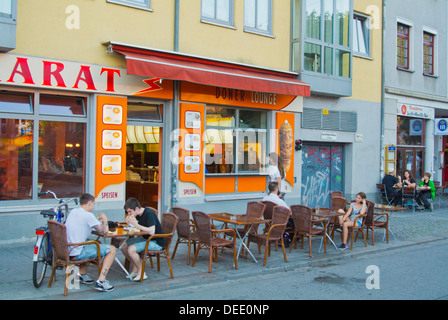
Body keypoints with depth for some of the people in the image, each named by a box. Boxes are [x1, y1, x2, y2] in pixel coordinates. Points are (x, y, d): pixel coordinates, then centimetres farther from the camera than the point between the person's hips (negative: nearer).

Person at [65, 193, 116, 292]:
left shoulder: (73, 211, 12)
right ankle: (100, 281, -9)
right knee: (111, 249, -2)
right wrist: (104, 218, 8)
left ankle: (82, 274, 31)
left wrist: (97, 219, 19)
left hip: (66, 251, 9)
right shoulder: (88, 215, -13)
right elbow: (104, 230, -11)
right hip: (76, 254, -9)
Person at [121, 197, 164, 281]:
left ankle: (141, 273, -8)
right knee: (123, 247, 1)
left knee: (131, 249, -25)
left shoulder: (149, 213, -22)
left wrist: (136, 224, -27)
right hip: (145, 238, 9)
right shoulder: (138, 215, 5)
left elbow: (151, 232, -31)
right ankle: (135, 269, 13)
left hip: (156, 242, -9)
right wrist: (129, 223, -7)